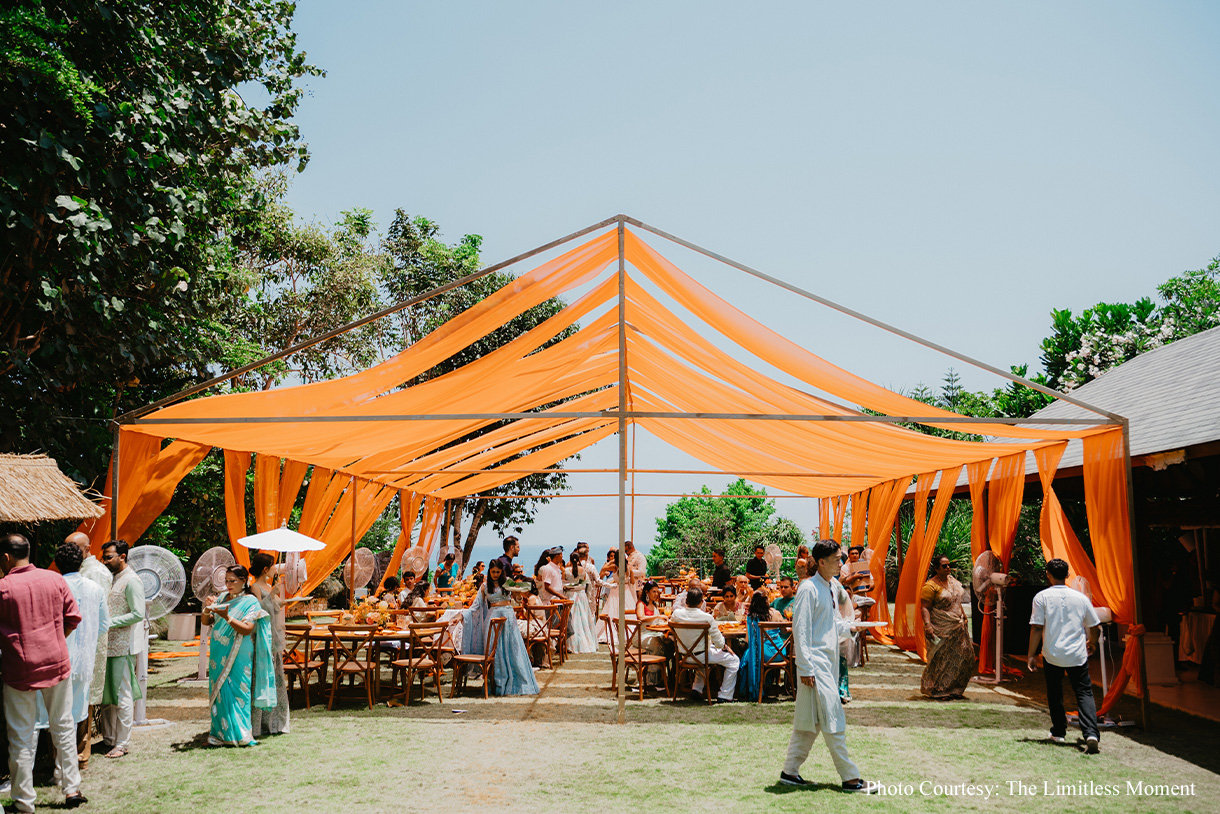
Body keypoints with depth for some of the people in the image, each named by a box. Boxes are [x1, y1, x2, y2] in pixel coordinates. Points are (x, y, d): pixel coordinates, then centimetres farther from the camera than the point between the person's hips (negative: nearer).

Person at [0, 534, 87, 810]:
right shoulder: (55, 579, -1)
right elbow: (74, 617, 4)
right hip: (57, 663, 3)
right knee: (63, 726, 15)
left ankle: (24, 801, 14)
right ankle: (72, 789, 18)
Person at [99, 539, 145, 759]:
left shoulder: (131, 580, -12)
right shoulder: (110, 578, 15)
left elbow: (138, 614, -20)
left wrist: (109, 622, -21)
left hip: (123, 646, -9)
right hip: (108, 644, 9)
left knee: (122, 695, -3)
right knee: (106, 693, 14)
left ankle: (122, 744, 3)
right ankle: (108, 738, 24)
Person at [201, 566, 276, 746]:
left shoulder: (250, 601, -6)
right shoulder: (222, 597, 12)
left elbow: (247, 630, -15)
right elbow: (206, 622, 12)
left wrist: (227, 617, -26)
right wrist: (207, 610, -9)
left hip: (238, 657, -6)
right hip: (219, 654, 6)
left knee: (236, 692, -6)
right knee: (218, 692, 8)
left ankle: (239, 734, 3)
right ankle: (220, 733, 16)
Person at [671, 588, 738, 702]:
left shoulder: (677, 613, -14)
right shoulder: (706, 618, -25)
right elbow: (719, 643, -17)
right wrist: (726, 648, 4)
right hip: (701, 656, -6)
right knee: (734, 660, 12)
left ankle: (696, 689, 31)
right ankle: (724, 695, 14)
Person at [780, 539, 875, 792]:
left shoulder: (829, 589, 14)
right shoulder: (809, 589, -13)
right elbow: (800, 629, -16)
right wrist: (805, 668, -19)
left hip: (828, 662, 9)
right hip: (815, 662, -9)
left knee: (810, 721, 11)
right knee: (833, 721, -5)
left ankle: (790, 771, 17)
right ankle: (850, 777, 1)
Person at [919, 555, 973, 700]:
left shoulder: (952, 580, 11)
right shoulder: (930, 586, -14)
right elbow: (924, 607, -19)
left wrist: (963, 615, 24)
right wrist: (927, 625, -30)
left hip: (957, 627, 8)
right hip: (941, 630, -8)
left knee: (964, 656, 6)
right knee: (941, 659, -3)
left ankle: (954, 689, 18)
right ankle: (937, 691, 10)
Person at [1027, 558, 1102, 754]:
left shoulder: (1042, 597, -5)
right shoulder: (1080, 597, 3)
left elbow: (1036, 627, -10)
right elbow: (1095, 627, 11)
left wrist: (1031, 654, -3)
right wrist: (1092, 643, 32)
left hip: (1052, 655, -1)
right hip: (1077, 655, 1)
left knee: (1054, 694, 18)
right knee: (1084, 693, 3)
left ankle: (1059, 732, 28)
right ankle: (1091, 734, -16)